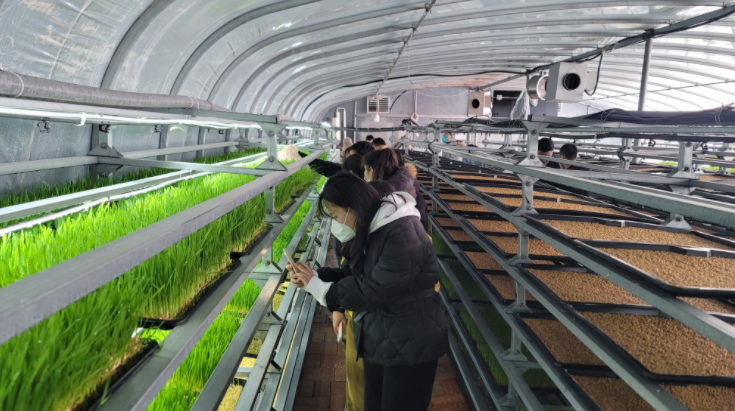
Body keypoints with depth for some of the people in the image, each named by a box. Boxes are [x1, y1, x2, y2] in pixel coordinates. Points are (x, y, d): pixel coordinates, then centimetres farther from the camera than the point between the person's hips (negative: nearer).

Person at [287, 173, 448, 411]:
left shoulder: (402, 233, -25)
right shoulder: (371, 230, 6)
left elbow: (377, 291, -28)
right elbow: (353, 274, 9)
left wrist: (318, 287, -21)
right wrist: (313, 278, -7)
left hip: (410, 348, -9)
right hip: (379, 343, 9)